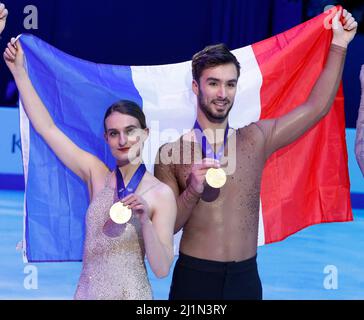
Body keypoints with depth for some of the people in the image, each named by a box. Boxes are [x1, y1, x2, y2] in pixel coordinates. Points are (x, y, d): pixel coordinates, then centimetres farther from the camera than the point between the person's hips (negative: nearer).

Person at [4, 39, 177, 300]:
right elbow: (47, 128, 0)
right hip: (87, 291, 4)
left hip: (130, 293, -3)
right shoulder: (97, 175, 0)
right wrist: (18, 70, -2)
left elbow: (162, 269, -12)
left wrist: (144, 221, -26)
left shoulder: (161, 194, -10)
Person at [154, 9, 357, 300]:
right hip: (194, 276, -2)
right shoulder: (171, 154, -2)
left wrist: (338, 45, 5)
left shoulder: (256, 139, 5)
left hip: (246, 278, 3)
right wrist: (192, 192, -19)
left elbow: (317, 106, 9)